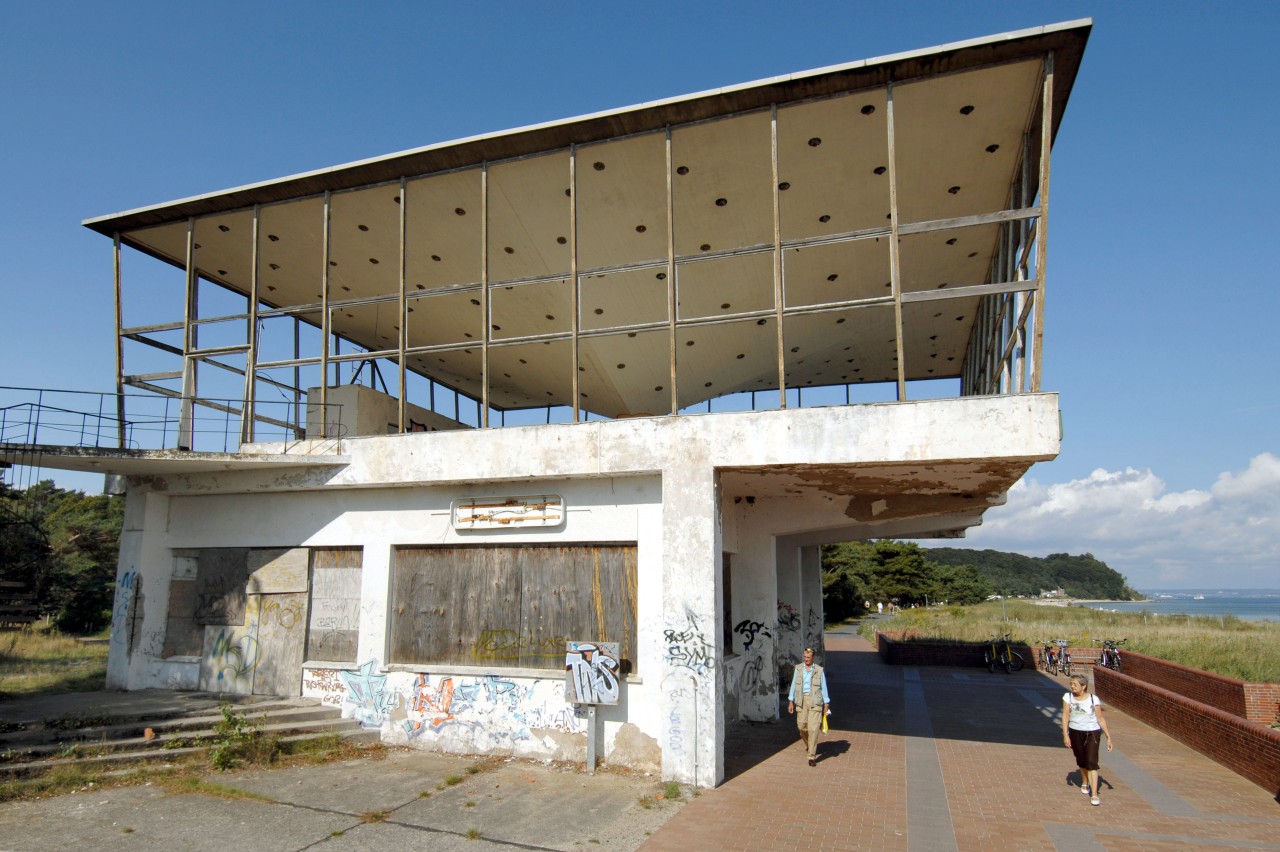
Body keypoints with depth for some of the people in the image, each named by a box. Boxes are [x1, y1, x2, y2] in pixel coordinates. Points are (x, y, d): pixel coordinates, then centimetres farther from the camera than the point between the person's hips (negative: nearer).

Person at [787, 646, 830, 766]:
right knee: (802, 726, 7)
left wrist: (826, 705, 2)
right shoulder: (798, 669, 6)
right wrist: (790, 702, 5)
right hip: (801, 701, 3)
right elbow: (794, 685, 8)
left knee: (813, 728, -9)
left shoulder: (819, 671, 0)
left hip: (815, 702, -2)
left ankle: (812, 756, -4)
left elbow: (824, 688, 4)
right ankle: (808, 745, 38)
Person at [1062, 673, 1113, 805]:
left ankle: (1094, 795, -10)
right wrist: (1065, 735, -13)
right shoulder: (1068, 697, -6)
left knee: (1091, 763, -11)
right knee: (1081, 761, 17)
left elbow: (1100, 718, -3)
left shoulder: (1094, 699, -11)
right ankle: (1085, 783, 45)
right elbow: (1065, 716, -7)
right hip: (1075, 732, 3)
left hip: (1092, 733, -3)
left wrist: (1109, 737, -3)